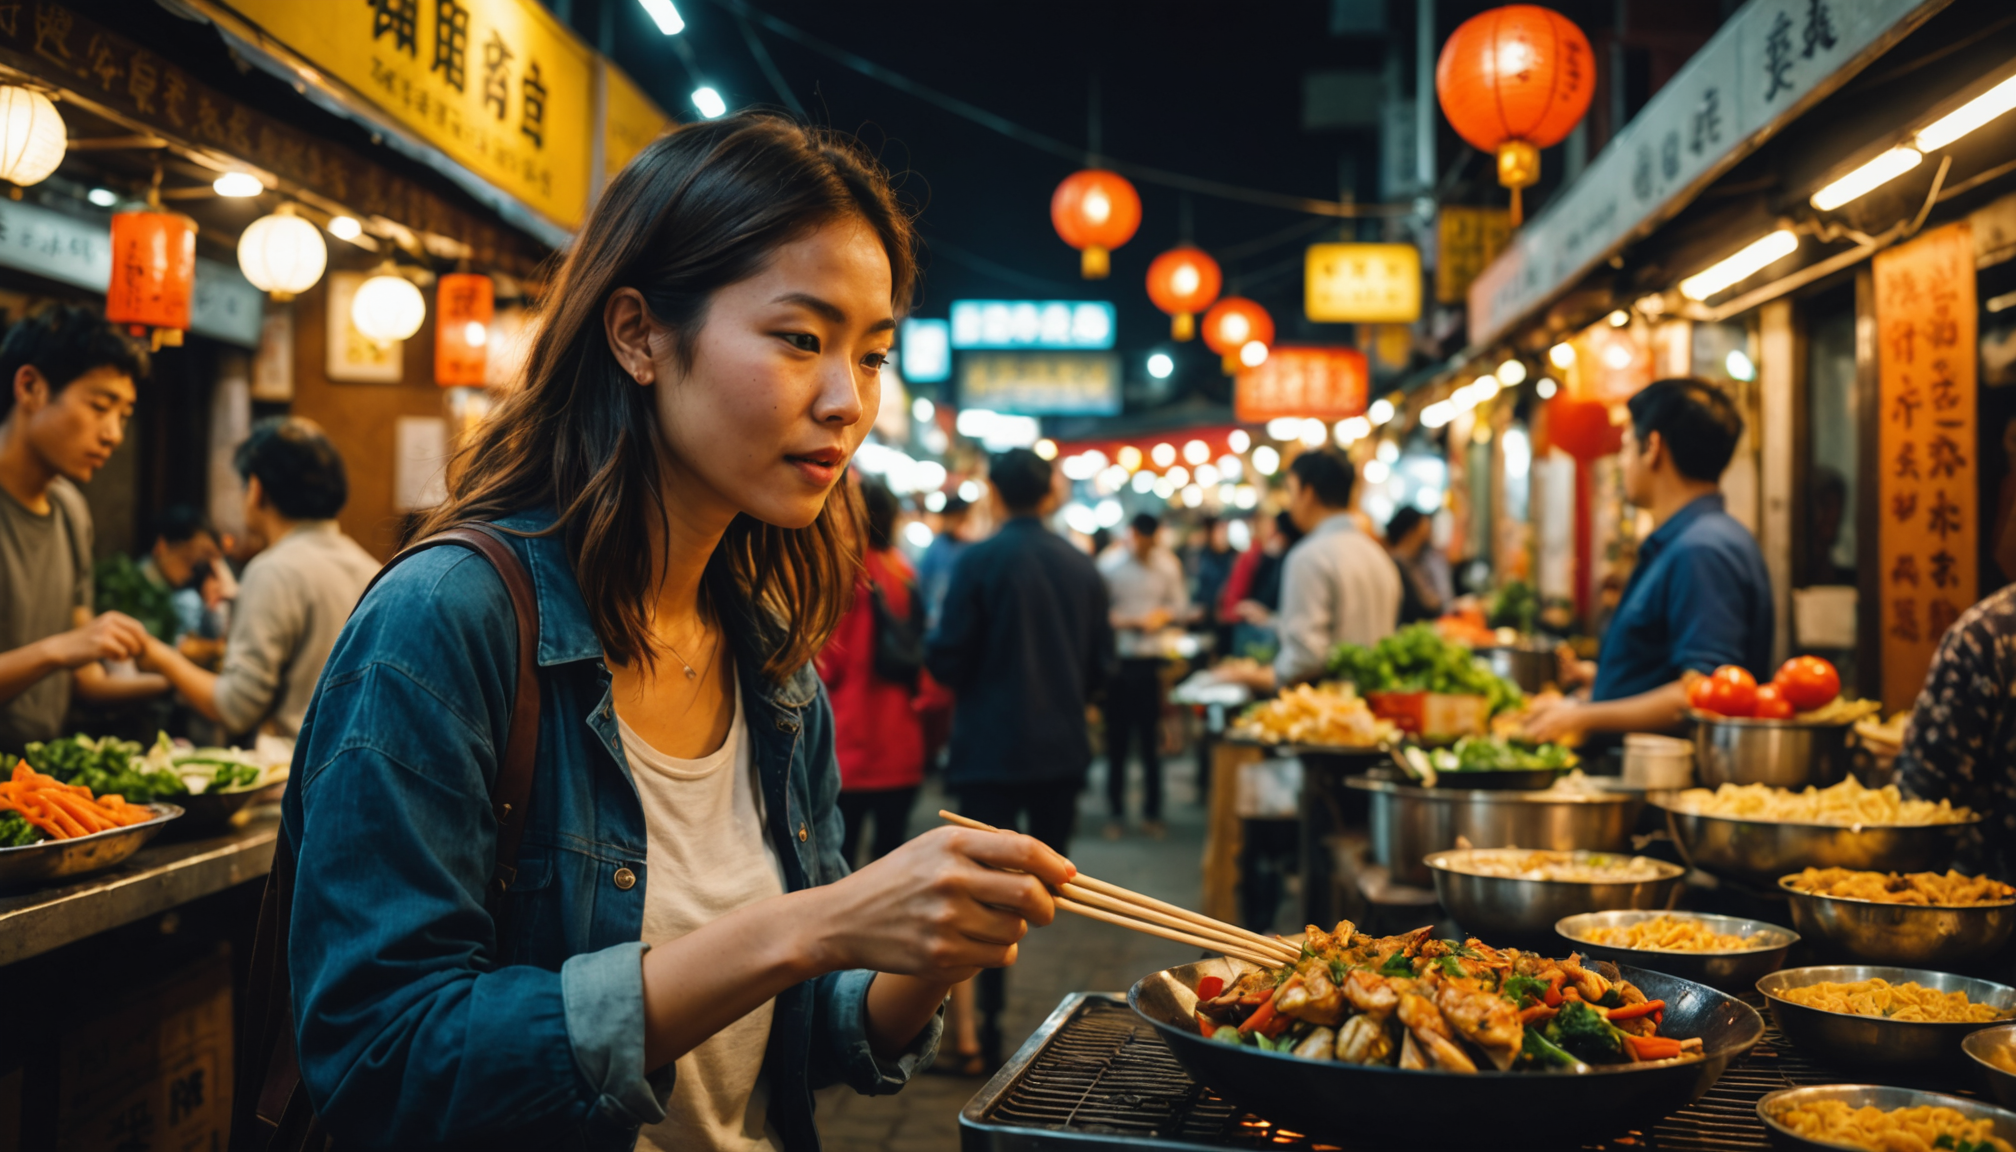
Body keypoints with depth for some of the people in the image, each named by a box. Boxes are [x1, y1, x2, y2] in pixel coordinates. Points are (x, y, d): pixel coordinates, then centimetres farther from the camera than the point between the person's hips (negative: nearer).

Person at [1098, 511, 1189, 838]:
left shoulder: (1167, 564, 4)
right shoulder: (1109, 564, -1)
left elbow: (1182, 607, 9)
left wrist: (1163, 615, -11)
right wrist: (1120, 620, -16)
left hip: (1151, 660, 1)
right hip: (1118, 660, -1)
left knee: (1151, 741, 4)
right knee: (1117, 740, 4)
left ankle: (1152, 814, 14)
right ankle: (1115, 813, 15)